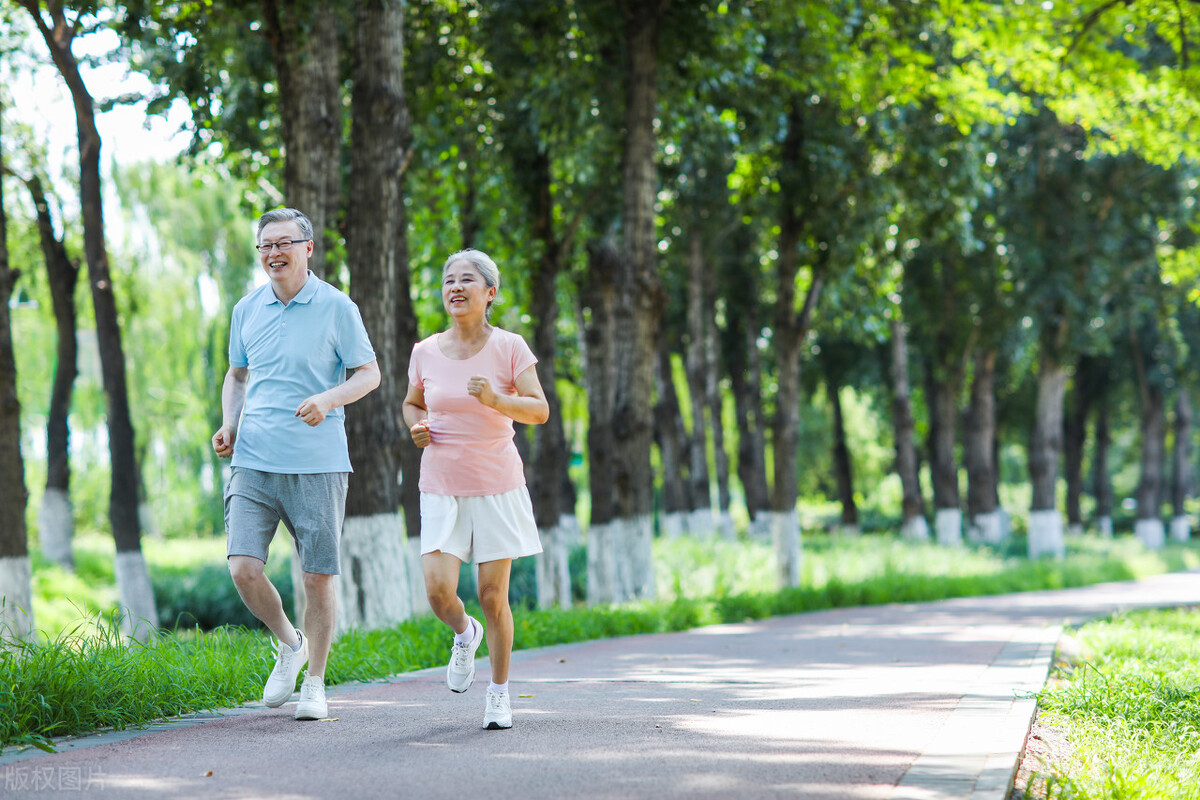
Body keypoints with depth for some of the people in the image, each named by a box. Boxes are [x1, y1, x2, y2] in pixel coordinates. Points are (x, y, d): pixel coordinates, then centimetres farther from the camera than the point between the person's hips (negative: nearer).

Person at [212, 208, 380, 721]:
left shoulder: (336, 307, -2)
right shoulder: (247, 310, 10)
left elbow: (369, 373, 2)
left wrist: (328, 398, -17)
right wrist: (228, 425, 6)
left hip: (317, 462, -3)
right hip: (253, 461, 3)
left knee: (318, 577, 1)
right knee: (243, 569, -10)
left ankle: (315, 684, 18)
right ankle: (288, 645, 18)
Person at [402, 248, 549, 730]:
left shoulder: (509, 348, -5)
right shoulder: (425, 352, 3)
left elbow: (540, 410, -10)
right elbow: (412, 403, 20)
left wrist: (496, 401, -28)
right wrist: (417, 427, -3)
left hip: (497, 486, -2)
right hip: (441, 488, 2)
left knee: (492, 596, -1)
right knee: (438, 591, -13)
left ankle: (500, 691, 19)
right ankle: (464, 633, 23)